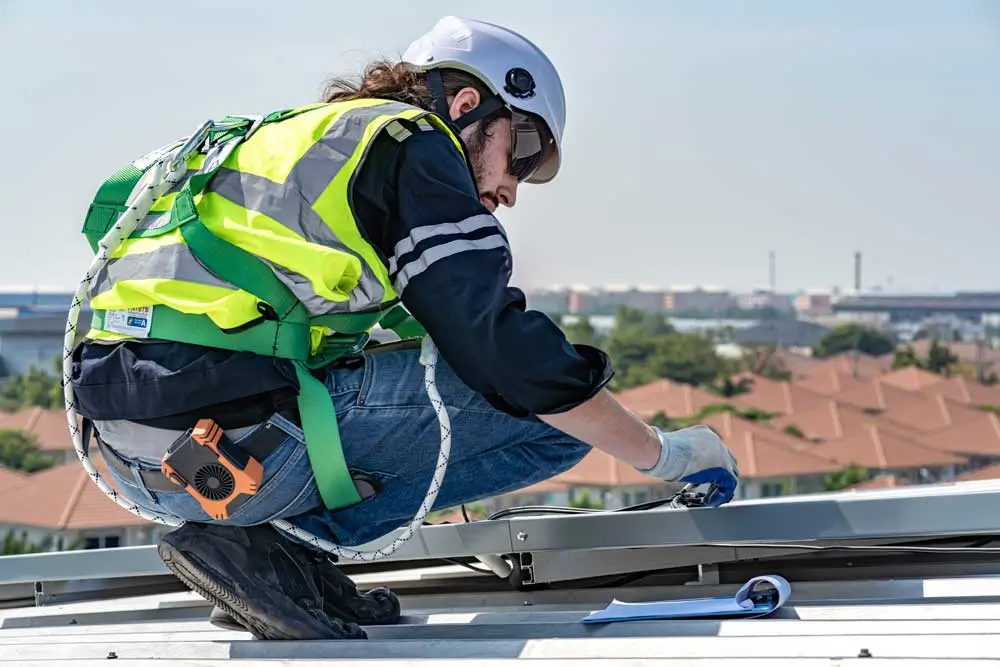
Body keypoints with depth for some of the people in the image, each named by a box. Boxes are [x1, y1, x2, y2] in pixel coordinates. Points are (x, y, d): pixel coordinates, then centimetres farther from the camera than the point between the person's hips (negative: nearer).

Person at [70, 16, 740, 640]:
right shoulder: (410, 139, 2)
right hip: (232, 442, -9)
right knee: (551, 411, -2)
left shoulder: (296, 136, 28)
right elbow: (500, 344, -6)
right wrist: (664, 454, 5)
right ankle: (273, 547, -8)